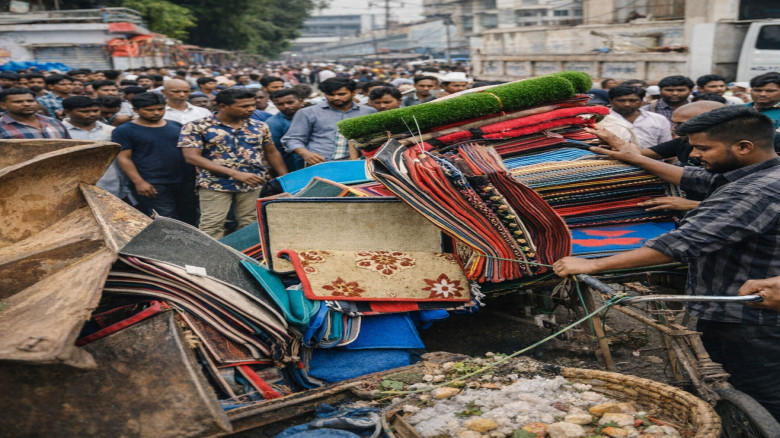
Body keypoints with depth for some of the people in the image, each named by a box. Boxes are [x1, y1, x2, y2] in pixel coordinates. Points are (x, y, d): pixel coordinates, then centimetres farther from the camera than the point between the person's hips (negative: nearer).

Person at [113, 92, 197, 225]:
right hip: (152, 186, -5)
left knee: (189, 220, 9)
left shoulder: (176, 126, 12)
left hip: (185, 183, 5)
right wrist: (138, 182, -14)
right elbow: (123, 158, -5)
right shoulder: (124, 131, -1)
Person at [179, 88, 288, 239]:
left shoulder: (259, 126, 9)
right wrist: (235, 173, -19)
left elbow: (272, 153, 17)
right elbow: (192, 157, -13)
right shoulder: (196, 127, -5)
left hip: (255, 184, 3)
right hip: (216, 184, -3)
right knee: (212, 226, -6)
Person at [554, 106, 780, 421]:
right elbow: (696, 180, 23)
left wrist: (592, 265, -32)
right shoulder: (750, 176, 5)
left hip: (746, 324, -10)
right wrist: (638, 160, 29)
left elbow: (680, 245, -34)